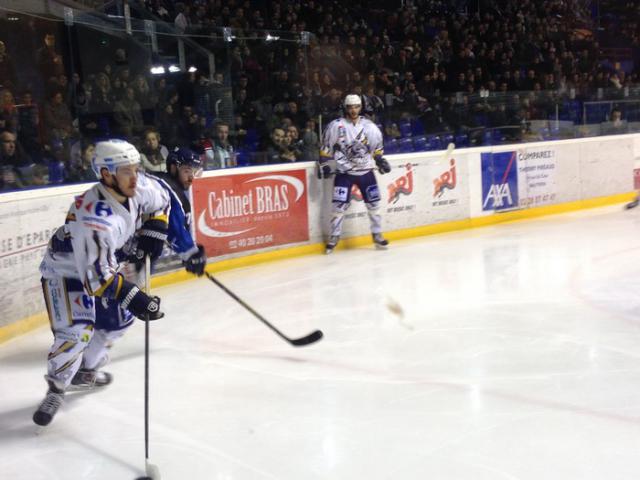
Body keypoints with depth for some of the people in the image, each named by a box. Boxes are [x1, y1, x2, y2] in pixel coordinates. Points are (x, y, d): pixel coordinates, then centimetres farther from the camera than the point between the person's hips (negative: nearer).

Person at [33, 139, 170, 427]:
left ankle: (85, 371, 34)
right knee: (77, 330, -22)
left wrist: (153, 233, -4)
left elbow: (160, 202, 7)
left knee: (120, 319, 14)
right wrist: (135, 298, -39)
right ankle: (56, 389, -3)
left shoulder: (138, 188, -18)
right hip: (66, 270, -8)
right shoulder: (94, 217, -40)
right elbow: (95, 276, -38)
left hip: (101, 262, 8)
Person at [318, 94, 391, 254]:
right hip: (344, 172, -3)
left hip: (366, 170, 3)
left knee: (373, 203, 4)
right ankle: (334, 238, 6)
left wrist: (381, 160, 6)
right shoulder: (336, 126, -8)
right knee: (339, 205, -8)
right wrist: (324, 165, -7)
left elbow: (377, 146, 14)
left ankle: (377, 235, 18)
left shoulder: (369, 126, 2)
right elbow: (326, 147, -1)